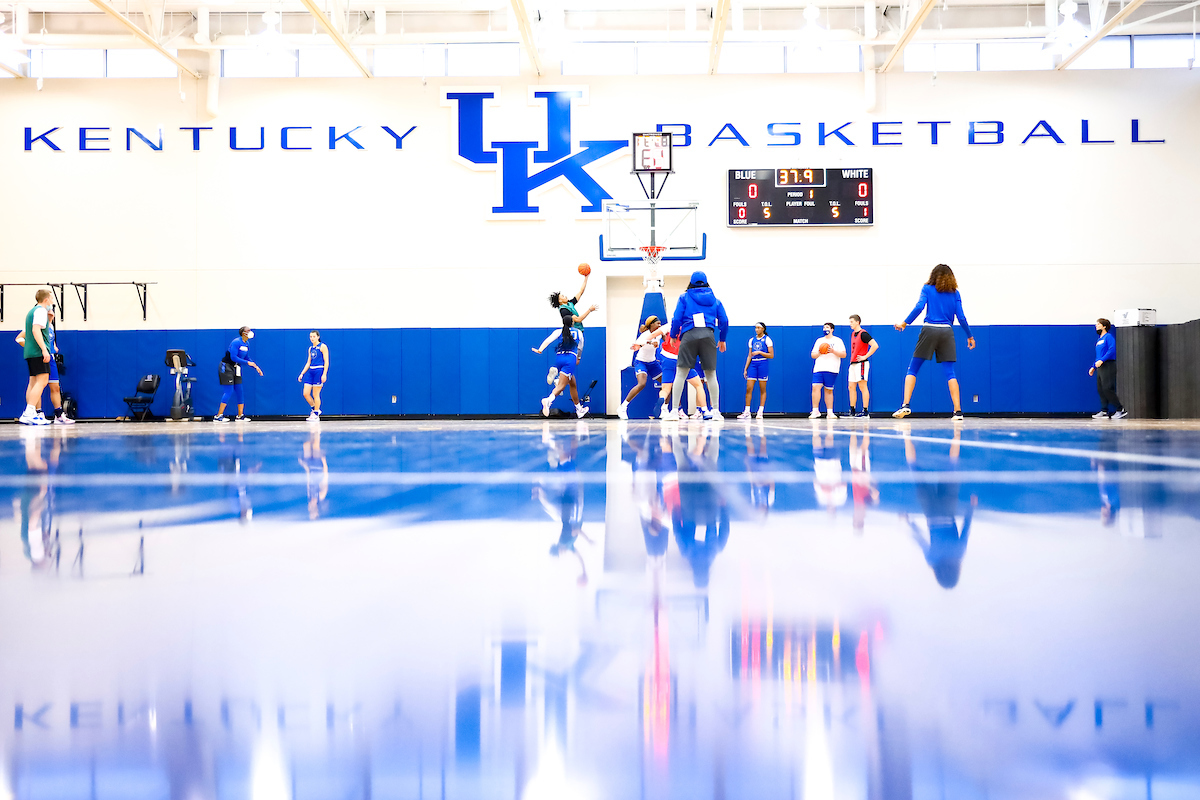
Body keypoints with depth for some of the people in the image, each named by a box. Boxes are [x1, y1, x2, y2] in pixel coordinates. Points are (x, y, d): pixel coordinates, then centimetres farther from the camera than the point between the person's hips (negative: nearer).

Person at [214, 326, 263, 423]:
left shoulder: (247, 344, 8)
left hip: (236, 368, 8)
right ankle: (218, 416, -12)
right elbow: (233, 357, -26)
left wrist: (256, 367, 6)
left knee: (239, 391, 7)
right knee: (229, 391, -13)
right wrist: (247, 363, -25)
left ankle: (240, 416, 14)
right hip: (227, 367, -8)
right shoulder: (236, 342, -19)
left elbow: (246, 358, 16)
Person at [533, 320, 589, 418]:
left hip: (559, 358, 4)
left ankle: (579, 410, 31)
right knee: (561, 385, -18)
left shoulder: (560, 332, 16)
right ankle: (548, 400, -47)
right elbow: (580, 348, 32)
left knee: (573, 384, 21)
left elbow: (548, 340, -2)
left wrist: (540, 350, -11)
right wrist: (578, 359, 49)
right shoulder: (578, 333, 18)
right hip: (571, 358, -3)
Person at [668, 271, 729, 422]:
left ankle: (674, 410, -9)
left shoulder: (684, 297, 11)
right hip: (708, 335, 2)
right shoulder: (714, 299, 18)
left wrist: (673, 336, 17)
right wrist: (722, 339, 28)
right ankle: (716, 411, 7)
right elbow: (724, 321, 16)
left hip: (689, 335, -2)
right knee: (711, 374, 7)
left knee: (681, 373, -2)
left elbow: (677, 319, 4)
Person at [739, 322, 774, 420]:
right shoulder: (752, 340, 14)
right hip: (753, 364, 4)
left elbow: (771, 355, -4)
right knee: (749, 388, -4)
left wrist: (760, 352, -15)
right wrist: (745, 369, 11)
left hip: (763, 364, -4)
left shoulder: (767, 340, 1)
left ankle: (760, 412, 1)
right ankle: (747, 412, -3)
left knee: (762, 389, -1)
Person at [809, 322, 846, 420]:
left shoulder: (837, 341, 8)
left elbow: (844, 355, 1)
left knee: (829, 390, 1)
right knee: (815, 387, -12)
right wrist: (819, 353, -5)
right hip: (818, 368, 3)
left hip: (831, 370, -3)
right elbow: (813, 355, 16)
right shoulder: (819, 341, 19)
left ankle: (829, 412, 8)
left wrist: (833, 351, -14)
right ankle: (815, 411, -9)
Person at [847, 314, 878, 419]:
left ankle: (866, 412, -8)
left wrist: (865, 357, -19)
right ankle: (852, 411, 13)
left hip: (861, 363, -9)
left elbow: (875, 345, -20)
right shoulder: (853, 334, 16)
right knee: (851, 387, 8)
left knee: (862, 387, -9)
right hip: (853, 364, 9)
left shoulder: (863, 334, -11)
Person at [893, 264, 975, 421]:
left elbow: (919, 307, -8)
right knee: (950, 373, 3)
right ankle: (958, 411, -3)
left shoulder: (927, 288, 7)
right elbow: (961, 317, 7)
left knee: (912, 369, 4)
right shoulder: (954, 293, 11)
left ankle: (906, 405, -9)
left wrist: (905, 323, -3)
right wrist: (970, 336, 16)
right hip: (947, 332, 2)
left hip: (929, 330, -2)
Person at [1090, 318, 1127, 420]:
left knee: (1107, 389, -14)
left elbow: (1112, 350, -19)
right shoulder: (1099, 340, 21)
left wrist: (1101, 360, -24)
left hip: (1108, 366, -9)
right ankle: (1104, 411, 8)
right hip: (1100, 367, 9)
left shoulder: (1108, 337, -6)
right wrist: (1093, 367, 22)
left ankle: (1120, 410, -10)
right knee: (1100, 389, 5)